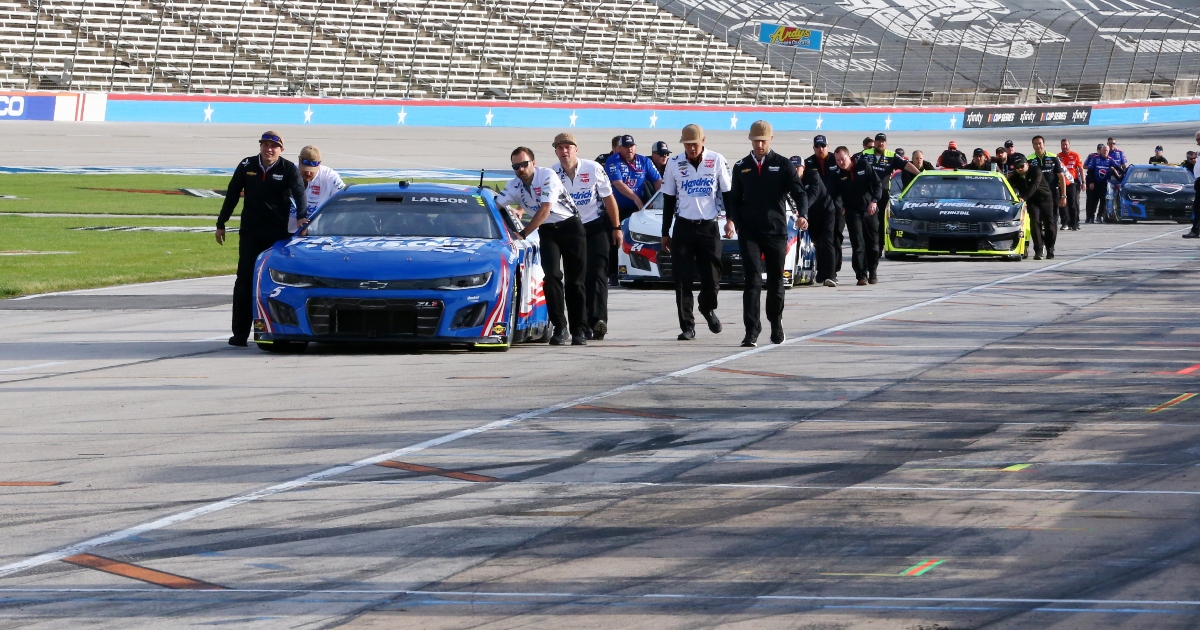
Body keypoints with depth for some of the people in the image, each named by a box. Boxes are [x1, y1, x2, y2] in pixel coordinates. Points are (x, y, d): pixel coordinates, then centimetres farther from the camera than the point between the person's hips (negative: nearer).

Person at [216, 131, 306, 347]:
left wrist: (301, 216, -38)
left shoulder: (289, 170, -3)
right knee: (245, 281, -3)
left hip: (279, 234, -2)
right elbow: (231, 196, 11)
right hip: (250, 233, 2)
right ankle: (240, 333, -3)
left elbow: (299, 193, -18)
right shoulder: (246, 166, 3)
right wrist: (220, 225, 11)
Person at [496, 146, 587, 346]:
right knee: (552, 276, -14)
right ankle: (559, 327, -11)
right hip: (547, 231, 4)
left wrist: (522, 234, -25)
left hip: (570, 226, -4)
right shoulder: (514, 186, -3)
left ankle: (578, 330, 2)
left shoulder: (547, 176, -20)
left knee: (575, 281, -3)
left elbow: (544, 211, -25)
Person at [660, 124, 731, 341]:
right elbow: (669, 199, 8)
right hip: (683, 226, 1)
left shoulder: (717, 161, -2)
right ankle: (687, 326, 4)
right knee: (683, 280, -3)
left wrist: (731, 220, -7)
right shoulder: (674, 163, 2)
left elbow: (728, 192, 5)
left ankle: (708, 308, 30)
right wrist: (665, 233, 8)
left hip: (709, 227, -1)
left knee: (712, 276, -1)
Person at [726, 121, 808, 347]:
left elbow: (799, 192, -4)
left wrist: (802, 215, -23)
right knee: (752, 281, -9)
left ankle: (776, 324, 30)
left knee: (776, 282, 10)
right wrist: (732, 219, -4)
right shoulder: (741, 167, 10)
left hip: (776, 231, -1)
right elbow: (734, 198, 14)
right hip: (749, 232, 1)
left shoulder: (783, 165, 2)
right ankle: (751, 331, -12)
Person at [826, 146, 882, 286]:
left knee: (873, 243, 5)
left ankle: (872, 272, 23)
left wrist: (874, 201, -16)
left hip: (870, 210, 1)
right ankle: (861, 275, -11)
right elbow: (832, 195, -4)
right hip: (853, 212, 0)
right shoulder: (836, 174, -1)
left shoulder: (863, 166, -3)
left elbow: (878, 184, -2)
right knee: (858, 244, -10)